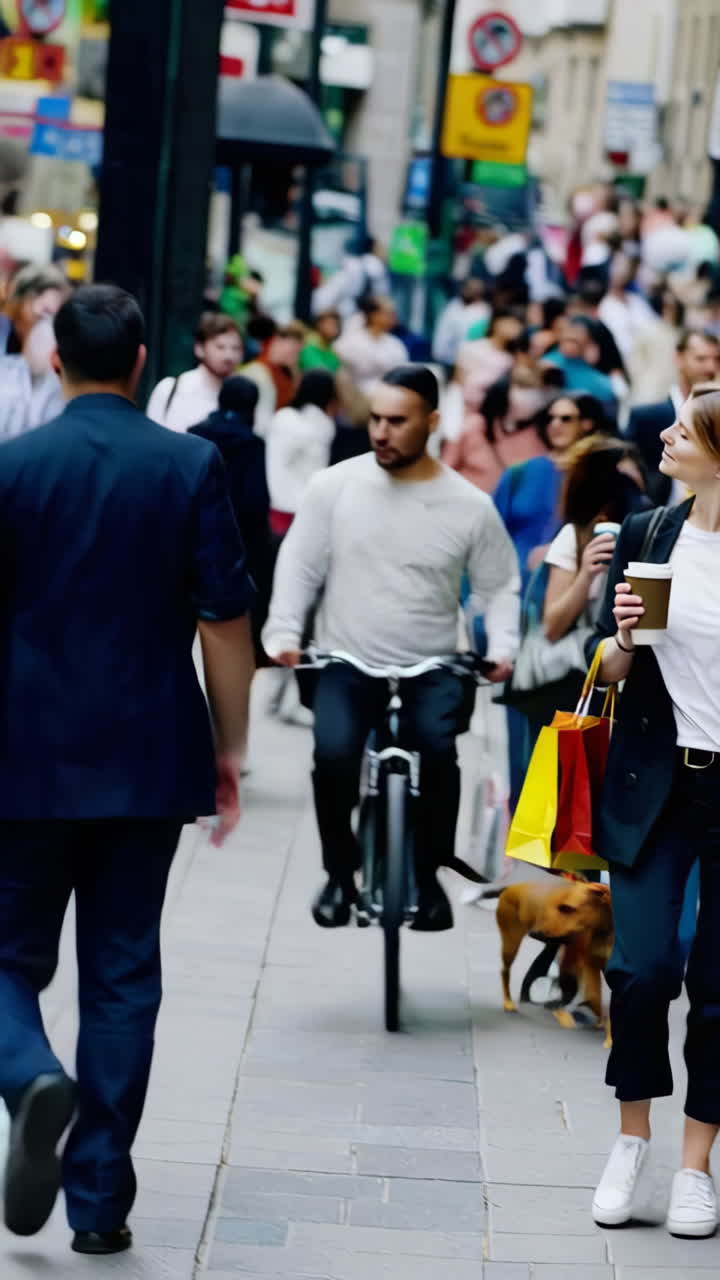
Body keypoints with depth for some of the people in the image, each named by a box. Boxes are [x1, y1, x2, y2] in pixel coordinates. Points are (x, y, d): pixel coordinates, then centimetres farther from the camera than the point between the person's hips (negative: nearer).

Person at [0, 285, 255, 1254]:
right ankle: (100, 1199, 8)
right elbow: (225, 619, -4)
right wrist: (228, 749, 5)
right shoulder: (192, 467, -3)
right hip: (148, 762, 1)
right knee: (123, 975, 8)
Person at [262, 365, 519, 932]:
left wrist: (502, 646, -9)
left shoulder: (469, 505, 0)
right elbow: (300, 566, 2)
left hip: (433, 668, 0)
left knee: (438, 750, -28)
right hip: (346, 664, 0)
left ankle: (429, 876, -5)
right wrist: (284, 632, -12)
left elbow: (500, 586, 8)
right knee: (333, 752, -26)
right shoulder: (335, 486, -2)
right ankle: (341, 874, -2)